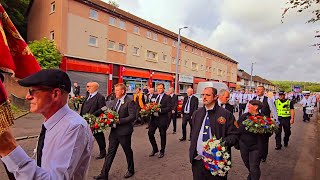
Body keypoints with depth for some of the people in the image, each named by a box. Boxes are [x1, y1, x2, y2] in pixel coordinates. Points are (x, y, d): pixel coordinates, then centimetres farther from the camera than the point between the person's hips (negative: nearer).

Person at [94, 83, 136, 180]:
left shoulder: (129, 102, -16)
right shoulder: (116, 100, 9)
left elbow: (132, 117, -21)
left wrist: (119, 121, -24)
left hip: (124, 131, -6)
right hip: (114, 131, 7)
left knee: (128, 151, 13)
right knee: (110, 152, 11)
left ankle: (131, 170, 36)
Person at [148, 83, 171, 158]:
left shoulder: (167, 97, -6)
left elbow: (169, 108, -15)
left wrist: (160, 110, -26)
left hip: (162, 119, -5)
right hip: (153, 118, 5)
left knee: (162, 135, 8)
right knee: (150, 133, 3)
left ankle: (162, 151, 28)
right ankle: (155, 149, 26)